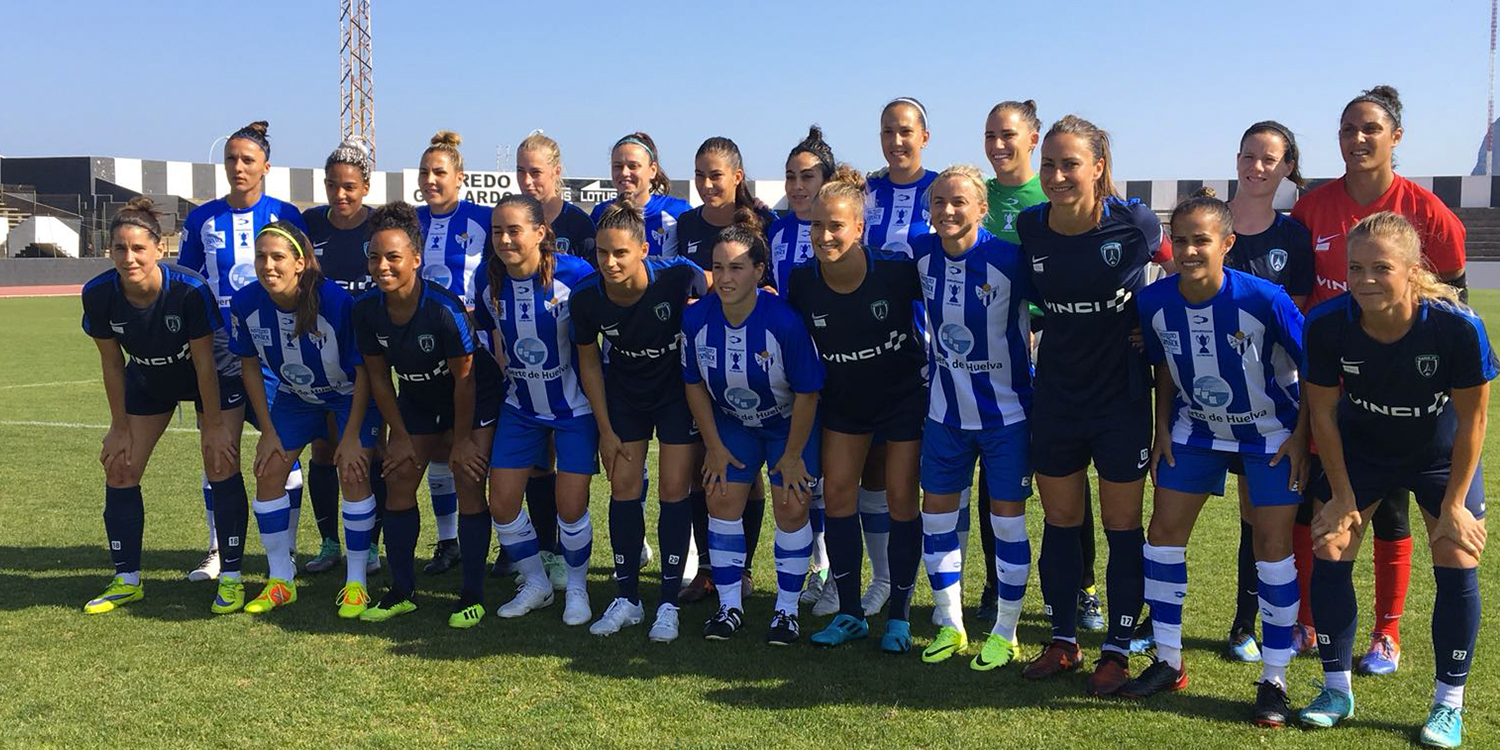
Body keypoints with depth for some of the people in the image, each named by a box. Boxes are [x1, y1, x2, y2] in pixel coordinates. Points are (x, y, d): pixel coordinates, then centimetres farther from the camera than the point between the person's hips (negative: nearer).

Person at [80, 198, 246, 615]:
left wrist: (215, 426, -17)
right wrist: (120, 427, -4)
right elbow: (112, 365, -10)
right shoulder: (99, 295, -24)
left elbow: (204, 364, -24)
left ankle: (231, 576, 1)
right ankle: (127, 581, 15)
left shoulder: (190, 290, -34)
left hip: (215, 376, -4)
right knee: (119, 469, 1)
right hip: (149, 381, 4)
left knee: (220, 467, -13)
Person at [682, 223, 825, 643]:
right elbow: (695, 384, -4)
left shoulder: (784, 321, -31)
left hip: (790, 422, -3)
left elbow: (807, 393, -20)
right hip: (731, 422, 4)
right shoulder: (697, 318, -20)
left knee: (791, 510, -6)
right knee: (722, 500, -1)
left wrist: (793, 454, -13)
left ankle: (787, 610, 10)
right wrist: (714, 446, -2)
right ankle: (729, 606, 14)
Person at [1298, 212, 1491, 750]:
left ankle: (1449, 705, 13)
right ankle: (1337, 691, 13)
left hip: (1441, 453, -1)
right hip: (1359, 448, 2)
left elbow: (1471, 419, -18)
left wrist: (1454, 503, -13)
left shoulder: (1457, 326, -33)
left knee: (1458, 566, -5)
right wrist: (1342, 495, -7)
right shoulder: (1327, 324, -28)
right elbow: (1322, 411, -13)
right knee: (1328, 553, -4)